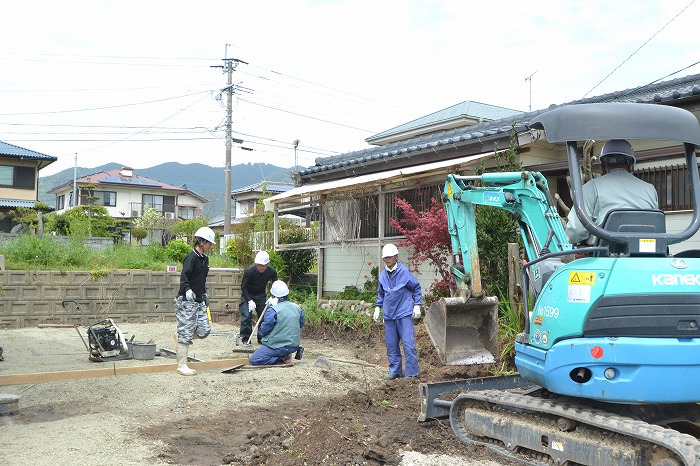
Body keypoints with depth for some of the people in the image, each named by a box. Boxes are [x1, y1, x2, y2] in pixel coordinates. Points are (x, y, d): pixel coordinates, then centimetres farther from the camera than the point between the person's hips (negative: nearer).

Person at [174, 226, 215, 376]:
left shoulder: (205, 259, 14)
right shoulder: (191, 258, -14)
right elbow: (183, 276, -29)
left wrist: (204, 293, 32)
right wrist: (188, 290, -45)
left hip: (199, 301, 8)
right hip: (186, 302, -8)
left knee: (204, 331, 3)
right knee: (186, 334, -4)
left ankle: (181, 337, 29)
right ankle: (182, 366, 4)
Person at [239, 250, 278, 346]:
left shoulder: (272, 272, -18)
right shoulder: (249, 271, -27)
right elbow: (243, 287, -18)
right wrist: (250, 300, -25)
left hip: (261, 296, 3)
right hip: (247, 295, -3)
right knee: (246, 315, -15)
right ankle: (245, 339, -6)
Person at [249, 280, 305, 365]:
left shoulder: (272, 311, -18)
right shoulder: (297, 308, 2)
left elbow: (262, 332, -11)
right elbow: (301, 324, 17)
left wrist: (259, 331, 12)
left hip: (278, 347, -7)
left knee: (253, 360, -1)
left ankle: (283, 358, -10)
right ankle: (287, 354, 8)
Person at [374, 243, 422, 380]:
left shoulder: (404, 271, -7)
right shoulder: (382, 274, 8)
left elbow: (416, 288, 1)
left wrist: (417, 305, -3)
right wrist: (377, 307, 13)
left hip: (404, 314, -5)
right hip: (388, 314, 5)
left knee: (408, 343, -7)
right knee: (391, 345, 10)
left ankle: (412, 372, 1)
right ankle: (395, 371, 21)